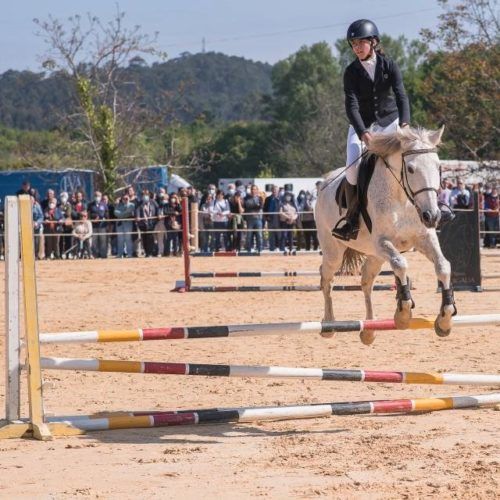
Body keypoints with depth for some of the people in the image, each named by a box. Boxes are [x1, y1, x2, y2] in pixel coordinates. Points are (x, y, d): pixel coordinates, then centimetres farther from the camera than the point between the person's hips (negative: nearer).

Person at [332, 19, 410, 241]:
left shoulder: (388, 65, -9)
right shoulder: (352, 72, -11)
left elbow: (401, 95, -19)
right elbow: (351, 105, -21)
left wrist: (404, 123, -38)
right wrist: (363, 133, -37)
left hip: (389, 121, 1)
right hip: (362, 125, -1)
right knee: (353, 168, -20)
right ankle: (352, 216, -4)